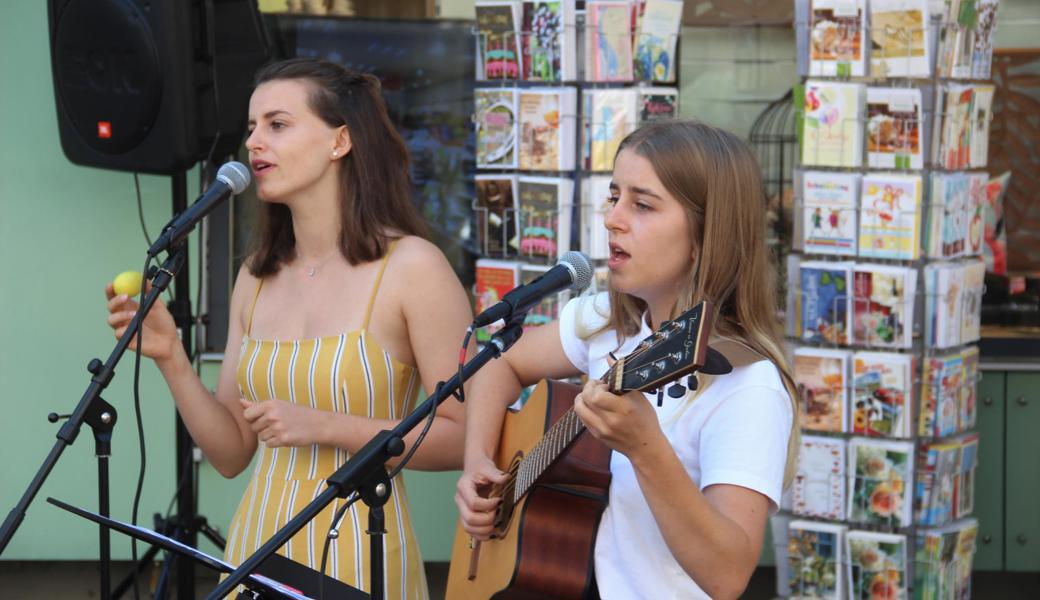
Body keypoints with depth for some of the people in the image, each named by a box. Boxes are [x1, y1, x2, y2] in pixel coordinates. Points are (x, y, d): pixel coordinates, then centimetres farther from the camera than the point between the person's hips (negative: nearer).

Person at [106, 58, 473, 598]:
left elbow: (465, 437, -13)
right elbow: (231, 453, 7)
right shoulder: (257, 278, 6)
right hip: (257, 549, 5)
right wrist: (170, 359, -7)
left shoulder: (410, 266, -11)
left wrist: (323, 426, -18)